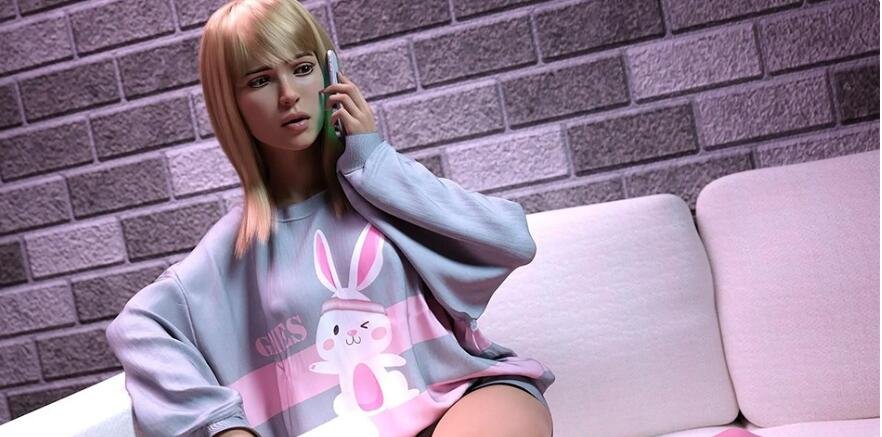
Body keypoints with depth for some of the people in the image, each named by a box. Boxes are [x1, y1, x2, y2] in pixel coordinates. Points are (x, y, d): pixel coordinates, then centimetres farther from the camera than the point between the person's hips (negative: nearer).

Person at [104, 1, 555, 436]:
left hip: (469, 390, -1)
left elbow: (513, 240, -4)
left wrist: (372, 160, -3)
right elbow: (135, 325, 10)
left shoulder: (383, 176, 8)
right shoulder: (238, 242, 11)